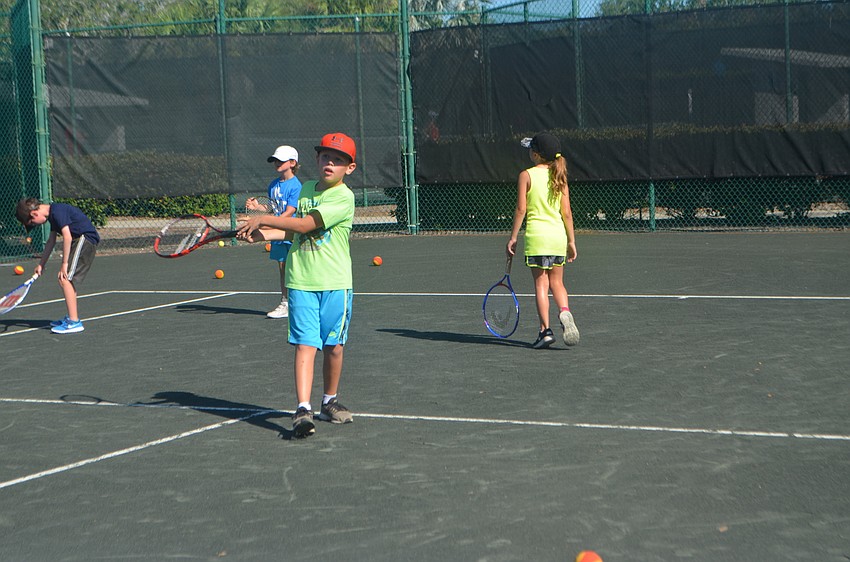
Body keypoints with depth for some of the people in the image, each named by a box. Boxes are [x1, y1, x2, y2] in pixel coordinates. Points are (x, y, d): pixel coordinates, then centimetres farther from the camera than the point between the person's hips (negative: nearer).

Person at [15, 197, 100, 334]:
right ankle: (72, 317, 27)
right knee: (68, 280, 17)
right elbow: (51, 241, 25)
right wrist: (41, 264, 28)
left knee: (65, 279, -13)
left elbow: (67, 237, -21)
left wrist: (64, 263, -18)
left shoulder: (57, 211, -16)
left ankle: (74, 322, -14)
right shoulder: (52, 214, 16)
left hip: (85, 239, -10)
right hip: (81, 241, 10)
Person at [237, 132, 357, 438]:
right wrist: (260, 233, 2)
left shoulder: (343, 197, -9)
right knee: (305, 345, -7)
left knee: (334, 345, 8)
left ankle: (330, 401, 27)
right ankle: (303, 409, -14)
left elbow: (305, 224, -16)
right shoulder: (305, 190, 12)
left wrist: (263, 219, -10)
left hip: (335, 283, -3)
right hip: (301, 282, 3)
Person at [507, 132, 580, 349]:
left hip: (537, 235, -4)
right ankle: (564, 311, -13)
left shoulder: (526, 175, -4)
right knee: (556, 282, 15)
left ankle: (546, 330, -5)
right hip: (558, 235, 4)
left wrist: (513, 237, -1)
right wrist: (571, 241, 12)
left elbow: (521, 209, -8)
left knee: (541, 284, 1)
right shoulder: (559, 177, 7)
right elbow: (567, 213, 6)